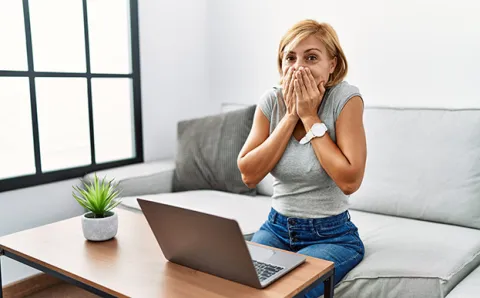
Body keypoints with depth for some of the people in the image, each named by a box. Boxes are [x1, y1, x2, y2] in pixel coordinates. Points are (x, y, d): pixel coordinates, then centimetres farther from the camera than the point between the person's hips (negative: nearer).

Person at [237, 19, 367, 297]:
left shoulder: (345, 98, -16)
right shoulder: (271, 101, -4)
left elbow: (350, 181, -24)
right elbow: (249, 175, -11)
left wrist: (310, 117, -21)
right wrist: (291, 116, -16)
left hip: (332, 236, -3)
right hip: (277, 227, 4)